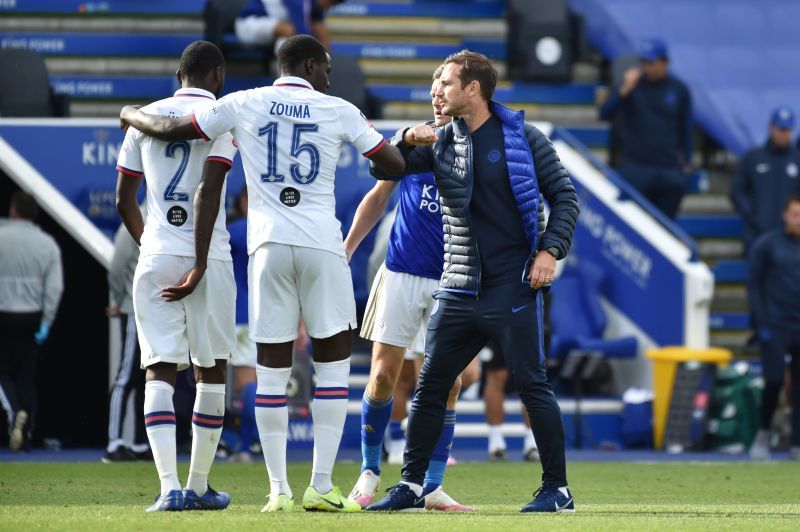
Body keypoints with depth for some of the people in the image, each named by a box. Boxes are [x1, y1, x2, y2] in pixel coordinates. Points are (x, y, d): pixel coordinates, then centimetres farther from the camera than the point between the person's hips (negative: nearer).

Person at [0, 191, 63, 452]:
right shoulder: (47, 244, 1)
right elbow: (55, 286, -4)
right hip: (32, 318, 3)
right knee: (27, 375, 10)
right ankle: (25, 435, 7)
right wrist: (46, 323, -2)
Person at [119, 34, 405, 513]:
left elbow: (171, 131, 9)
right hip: (322, 243, -1)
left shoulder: (245, 105, 6)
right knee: (334, 361, 7)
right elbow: (394, 165, 10)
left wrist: (133, 116, 30)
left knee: (273, 370, 5)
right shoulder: (339, 111, 4)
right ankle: (321, 487, 1)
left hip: (268, 245, 1)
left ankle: (279, 490, 2)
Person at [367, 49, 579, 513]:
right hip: (458, 289, 5)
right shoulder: (441, 143, 10)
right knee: (429, 388, 5)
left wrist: (551, 251, -12)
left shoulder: (523, 138, -2)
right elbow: (383, 168, 11)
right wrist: (407, 139, -8)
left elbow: (565, 196, 0)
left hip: (514, 288, -5)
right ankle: (411, 487, 11)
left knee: (533, 385, -4)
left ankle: (558, 489, 2)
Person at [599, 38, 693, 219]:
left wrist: (686, 162, 11)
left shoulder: (679, 90, 5)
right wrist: (624, 90, -21)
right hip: (635, 169, -2)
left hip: (670, 171, 2)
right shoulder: (633, 84, 1)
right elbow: (605, 114, -8)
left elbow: (686, 128, 14)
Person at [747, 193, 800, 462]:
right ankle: (764, 433, 13)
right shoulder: (767, 244, -2)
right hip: (776, 328, -2)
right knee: (774, 381, -9)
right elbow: (754, 285, 1)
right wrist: (762, 323, -5)